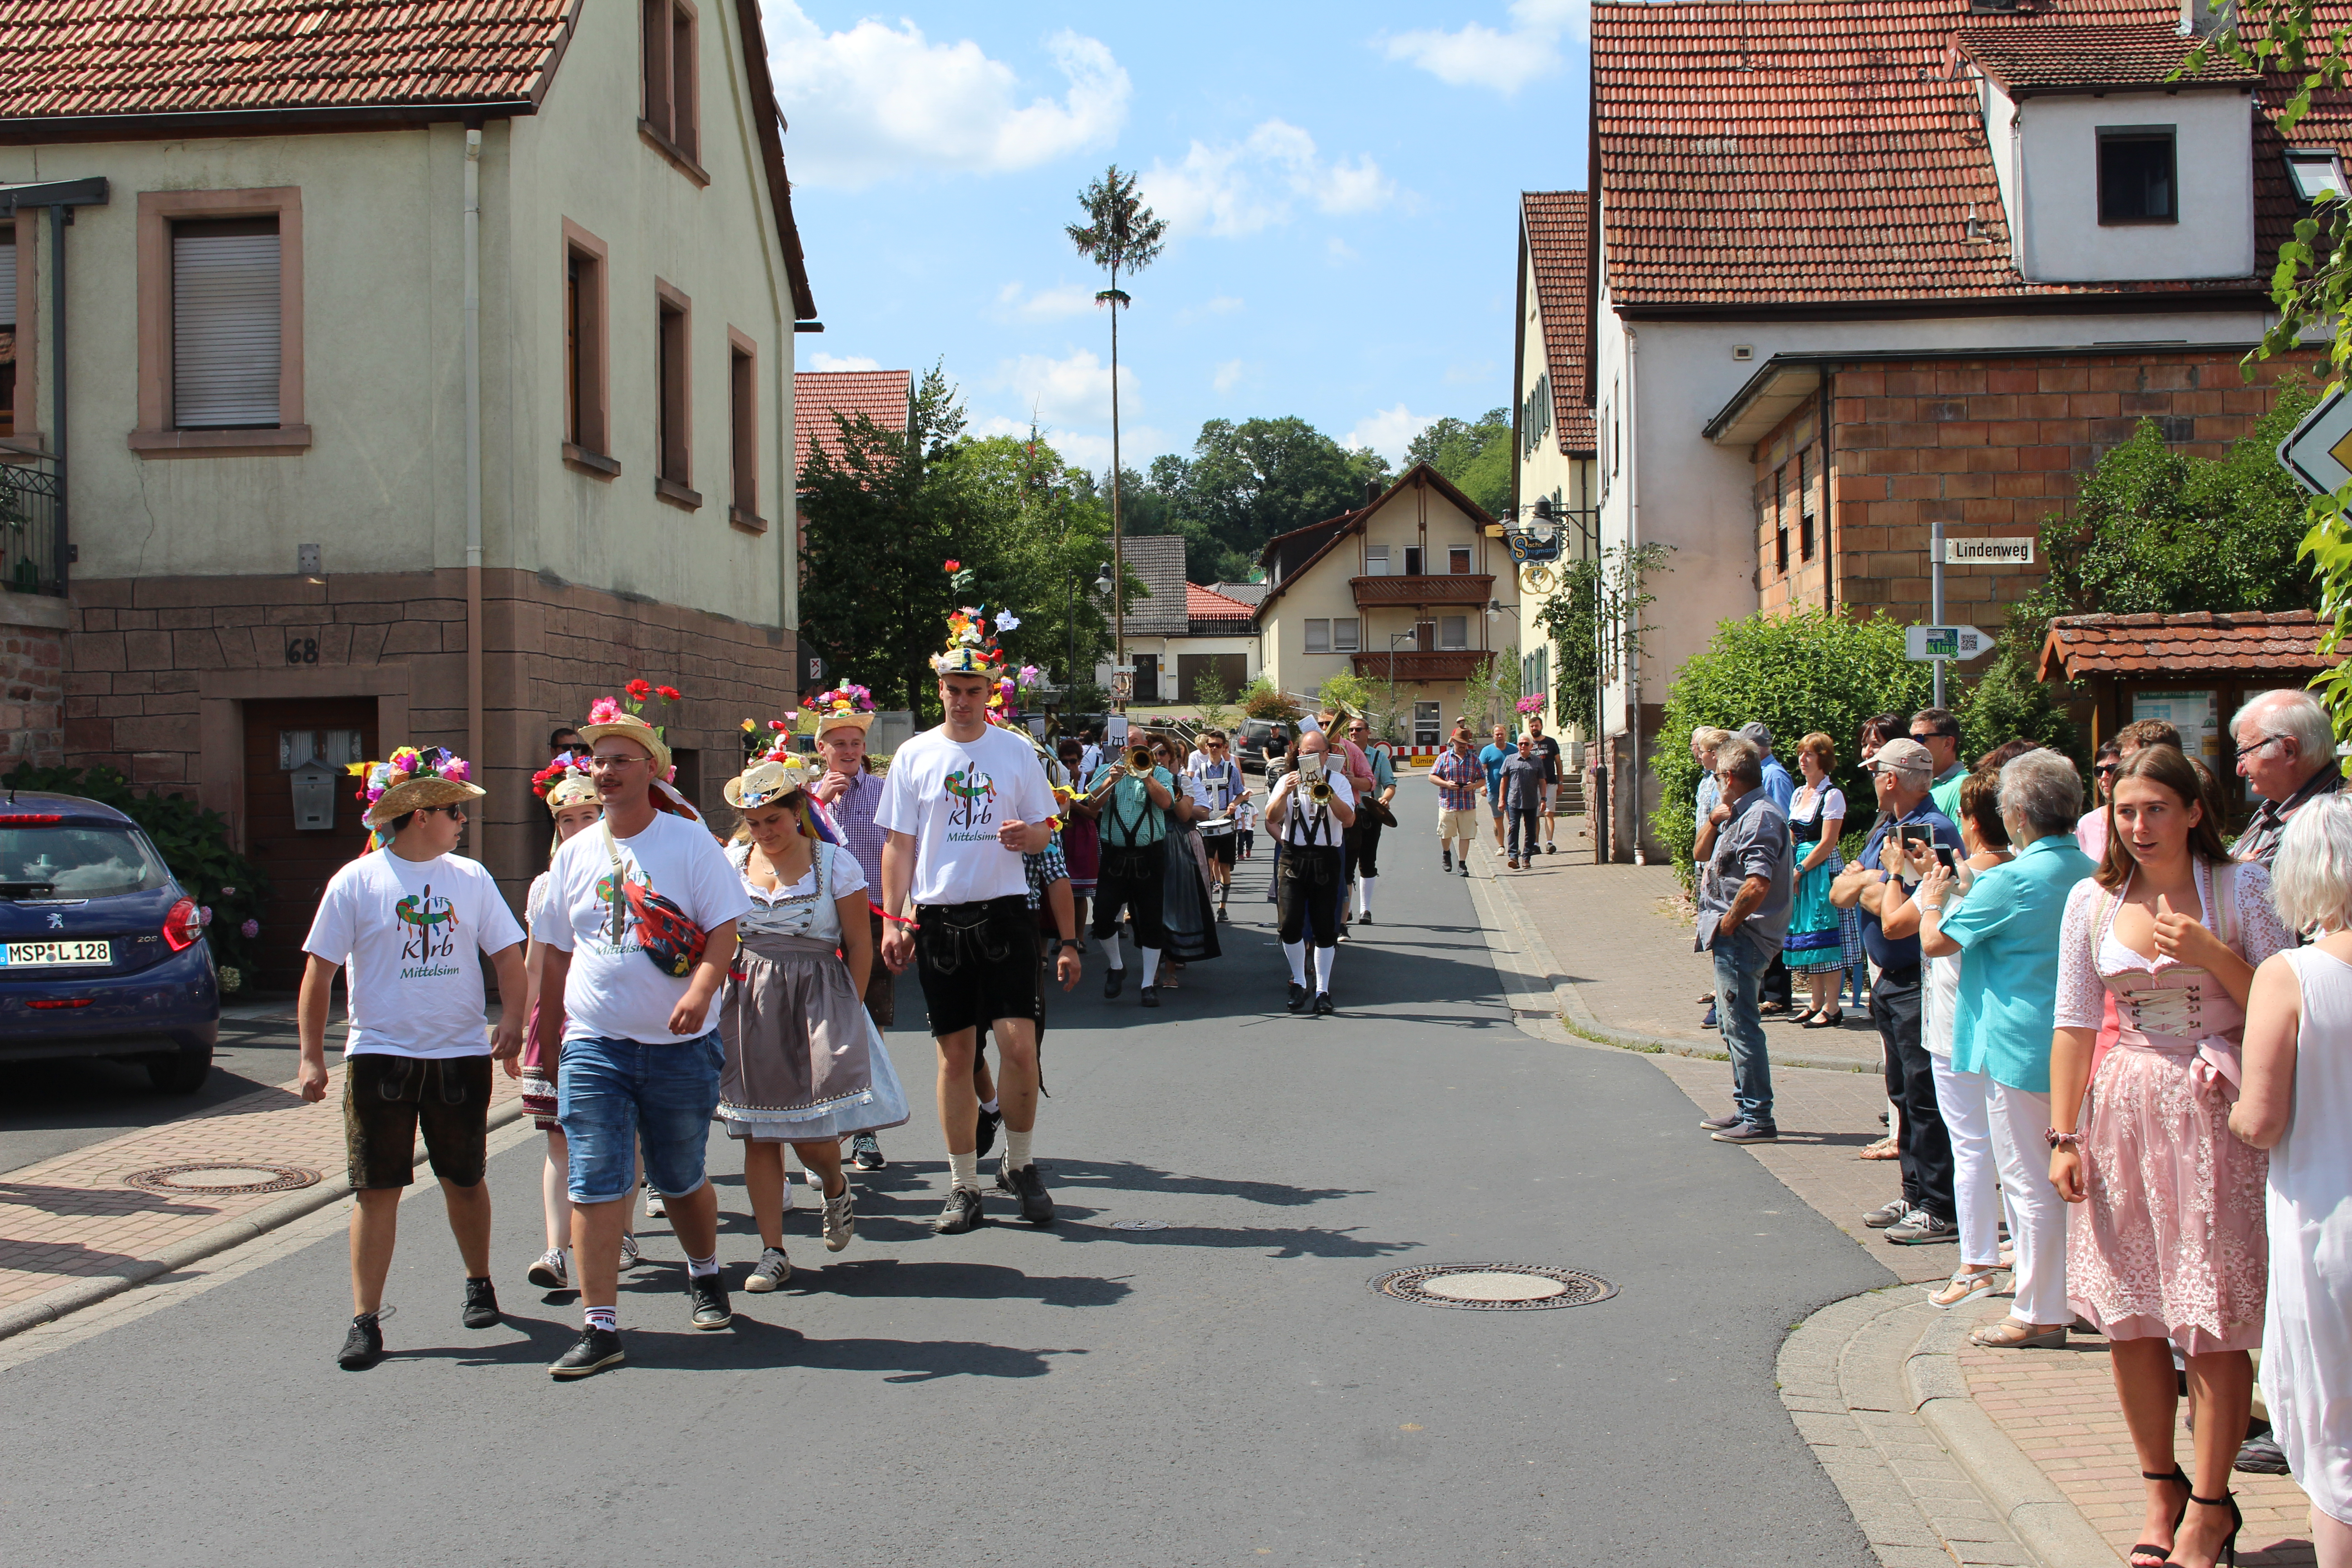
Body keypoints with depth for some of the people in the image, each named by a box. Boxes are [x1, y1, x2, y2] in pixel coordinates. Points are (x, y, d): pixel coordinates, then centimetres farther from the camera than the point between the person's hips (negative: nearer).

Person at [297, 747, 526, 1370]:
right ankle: (366, 1321, 3)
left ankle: (479, 1284, 34)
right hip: (380, 1054, -2)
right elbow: (319, 972, 0)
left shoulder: (470, 877, 5)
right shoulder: (356, 881, -3)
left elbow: (508, 955, 9)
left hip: (461, 1055, 2)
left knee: (464, 1180, 13)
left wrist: (511, 1020, -7)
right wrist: (312, 1057, -4)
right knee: (377, 1189, -3)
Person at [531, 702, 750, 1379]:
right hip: (594, 1043, 2)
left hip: (680, 1044, -2)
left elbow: (725, 926, -9)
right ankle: (599, 1327, -3)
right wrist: (548, 1024, 18)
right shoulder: (575, 853, 9)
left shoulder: (689, 841, -3)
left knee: (680, 1178, 12)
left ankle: (705, 1276, 39)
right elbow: (557, 949, 17)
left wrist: (700, 991, -25)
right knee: (594, 1183, -6)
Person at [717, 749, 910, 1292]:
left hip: (818, 1001, -3)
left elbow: (860, 945, 2)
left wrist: (848, 1012, -1)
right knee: (758, 1134, 3)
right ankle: (773, 1251, 11)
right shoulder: (732, 861, 7)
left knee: (812, 1133, -8)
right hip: (749, 1005, 3)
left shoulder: (835, 863, -2)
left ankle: (835, 1189, 27)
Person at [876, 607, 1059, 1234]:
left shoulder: (1016, 751, 5)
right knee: (955, 1053, 5)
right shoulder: (914, 755, 5)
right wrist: (894, 920, 0)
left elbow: (1044, 829, 9)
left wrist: (1028, 835, -15)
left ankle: (1019, 1162, 13)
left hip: (1004, 911, -1)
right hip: (938, 916, 1)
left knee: (1019, 1042, -9)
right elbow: (899, 845, 7)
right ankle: (964, 1186, 14)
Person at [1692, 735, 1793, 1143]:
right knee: (1734, 1024, 18)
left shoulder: (1760, 818, -18)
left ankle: (1758, 1120, -3)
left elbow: (1758, 883, -28)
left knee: (1741, 1025, -7)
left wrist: (1727, 924, -19)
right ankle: (1746, 1110, 26)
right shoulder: (1746, 812, 15)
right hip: (1737, 938, 11)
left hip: (1742, 938, -11)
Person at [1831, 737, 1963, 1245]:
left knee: (1926, 1095, -6)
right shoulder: (1885, 829, 14)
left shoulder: (1934, 831, -16)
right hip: (1890, 981, 10)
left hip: (1921, 983, -10)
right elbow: (1840, 893, 12)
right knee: (1903, 1093, 15)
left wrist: (1879, 881, -7)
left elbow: (1902, 914, -23)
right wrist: (1867, 879, -7)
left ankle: (1940, 1209, -1)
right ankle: (1915, 1195, 24)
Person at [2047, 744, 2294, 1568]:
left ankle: (2210, 1501, 13)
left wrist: (2213, 955, -17)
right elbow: (2073, 1023, 6)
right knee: (2128, 1319, 6)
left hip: (2218, 1113, -3)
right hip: (2125, 1112, 3)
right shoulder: (2095, 900, 5)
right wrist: (2065, 1135, 2)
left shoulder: (2242, 889, -2)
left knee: (2213, 1326, -1)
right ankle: (2160, 1488, 23)